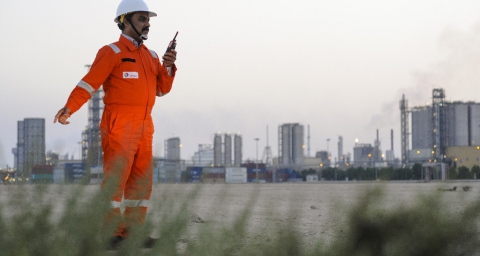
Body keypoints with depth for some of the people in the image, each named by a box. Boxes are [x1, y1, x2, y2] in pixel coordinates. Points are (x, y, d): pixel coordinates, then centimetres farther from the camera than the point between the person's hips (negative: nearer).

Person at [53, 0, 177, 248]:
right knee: (115, 178, -10)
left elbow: (162, 88, 15)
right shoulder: (112, 52, -4)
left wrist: (168, 67, -3)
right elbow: (90, 82, -14)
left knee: (141, 181, 8)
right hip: (119, 126, -8)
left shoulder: (151, 56, 18)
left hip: (144, 127, 8)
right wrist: (69, 108, -27)